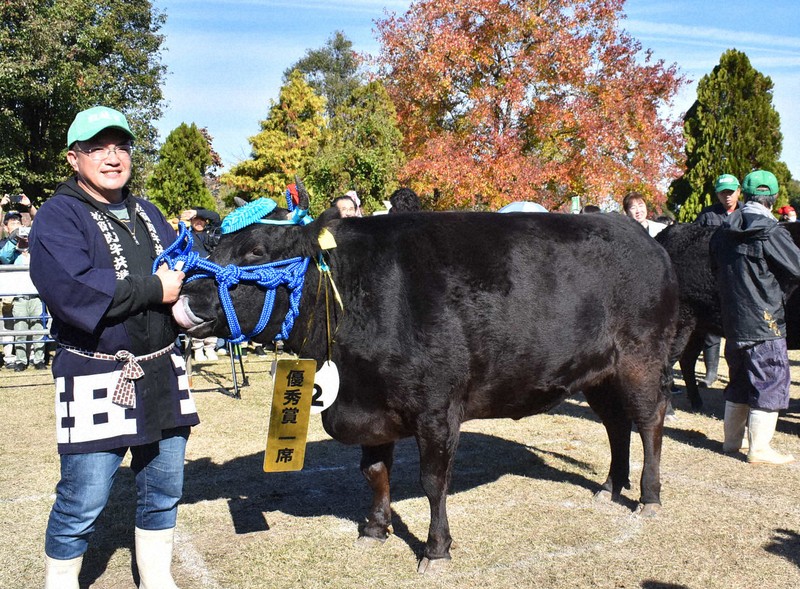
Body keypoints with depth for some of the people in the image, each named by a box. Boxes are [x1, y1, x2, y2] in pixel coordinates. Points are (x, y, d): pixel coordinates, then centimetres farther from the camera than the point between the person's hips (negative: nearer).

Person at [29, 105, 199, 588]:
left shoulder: (146, 213, 16)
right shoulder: (58, 217, -6)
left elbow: (180, 273, 19)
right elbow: (71, 291, -21)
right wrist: (153, 289, -17)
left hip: (162, 371, 7)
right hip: (96, 379, -6)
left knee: (164, 488, 15)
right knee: (83, 500, 0)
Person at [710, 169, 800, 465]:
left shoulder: (723, 233, 5)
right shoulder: (771, 233, -14)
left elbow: (715, 268, 16)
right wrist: (775, 279, 9)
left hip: (732, 321, 7)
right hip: (765, 323, -7)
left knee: (740, 380, 19)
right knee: (770, 383, 2)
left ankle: (732, 439, 27)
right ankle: (759, 448, 4)